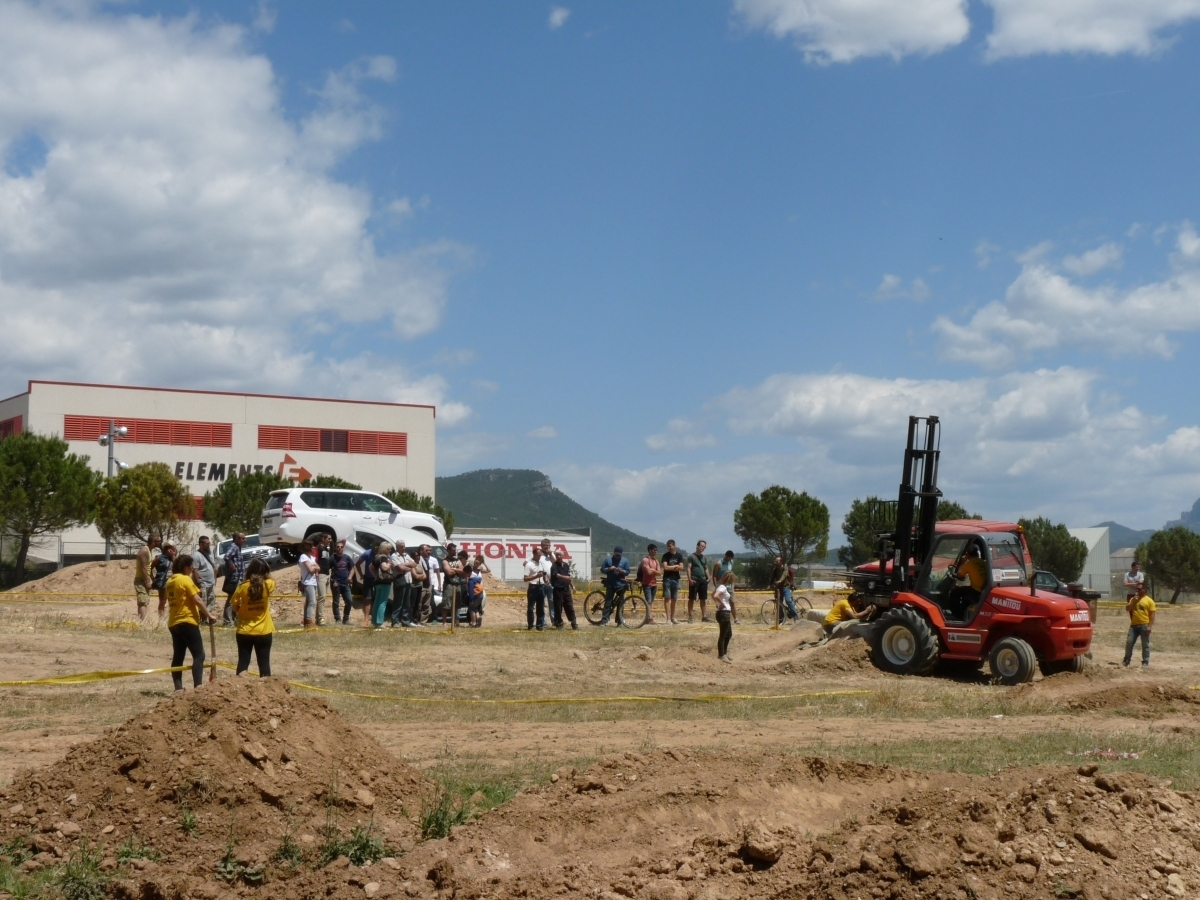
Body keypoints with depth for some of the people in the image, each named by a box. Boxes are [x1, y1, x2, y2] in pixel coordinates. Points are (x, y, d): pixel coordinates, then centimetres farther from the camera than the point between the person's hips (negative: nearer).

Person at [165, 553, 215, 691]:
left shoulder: (169, 581, 13)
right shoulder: (185, 579, -10)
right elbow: (197, 600, -15)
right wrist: (208, 614, -9)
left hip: (173, 622, 8)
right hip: (187, 621, -8)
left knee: (178, 656, 10)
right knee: (199, 655, -9)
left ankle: (178, 688, 7)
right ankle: (198, 687, -20)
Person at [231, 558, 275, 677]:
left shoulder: (243, 586, -9)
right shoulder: (267, 585, -7)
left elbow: (235, 607, -2)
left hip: (245, 631, 0)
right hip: (263, 631, 1)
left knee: (243, 663, 8)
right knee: (264, 663, 8)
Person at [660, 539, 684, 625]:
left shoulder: (679, 555, 5)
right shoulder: (665, 555, 0)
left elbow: (681, 568, -3)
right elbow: (665, 567, -11)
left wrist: (670, 568, -8)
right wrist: (675, 566, -6)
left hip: (675, 579, 2)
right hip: (667, 578, -2)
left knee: (674, 599, 7)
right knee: (667, 598, -7)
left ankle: (672, 618, 15)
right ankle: (668, 618, -9)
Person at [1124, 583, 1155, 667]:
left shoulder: (1149, 600, -4)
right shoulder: (1133, 599, 12)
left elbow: (1152, 614, -7)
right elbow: (1127, 609, 7)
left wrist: (1150, 626, -15)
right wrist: (1133, 601, -7)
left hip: (1144, 625, -5)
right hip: (1134, 625, 5)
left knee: (1145, 644, 2)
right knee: (1129, 642, 2)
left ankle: (1145, 662, 8)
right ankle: (1126, 660, 12)